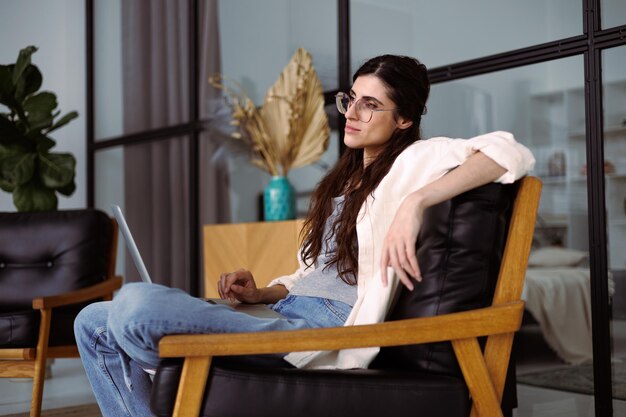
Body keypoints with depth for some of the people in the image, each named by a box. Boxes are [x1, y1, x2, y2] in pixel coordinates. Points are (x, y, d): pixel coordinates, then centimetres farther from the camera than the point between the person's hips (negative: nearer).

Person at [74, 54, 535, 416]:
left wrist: (415, 202, -26)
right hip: (283, 318, 10)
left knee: (135, 304, -29)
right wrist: (261, 294, 7)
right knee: (95, 324, 4)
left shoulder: (414, 161, 1)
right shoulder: (346, 178, 26)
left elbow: (511, 152, -17)